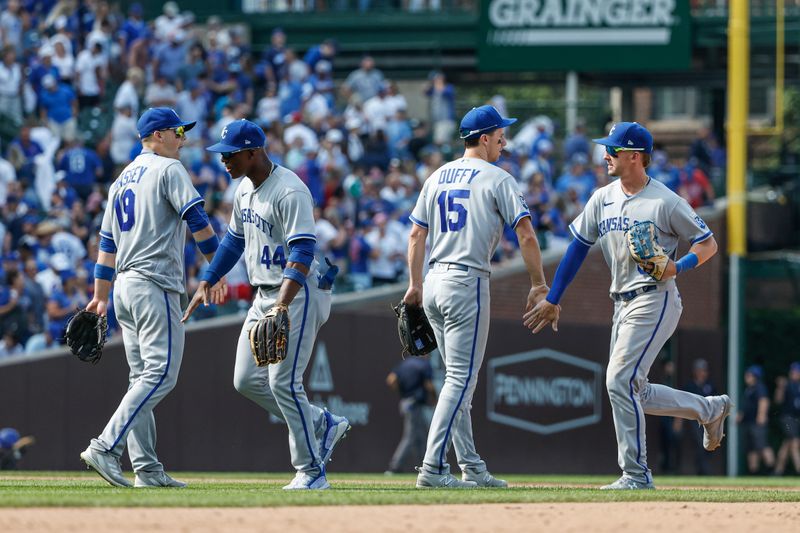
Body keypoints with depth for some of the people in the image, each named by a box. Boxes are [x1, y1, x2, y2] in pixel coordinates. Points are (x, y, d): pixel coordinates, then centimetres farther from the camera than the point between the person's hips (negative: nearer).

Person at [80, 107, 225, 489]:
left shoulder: (122, 179, 20)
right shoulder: (167, 169, -4)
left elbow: (107, 242, 21)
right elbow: (196, 219, -13)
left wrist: (100, 297, 22)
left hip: (125, 286, 9)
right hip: (155, 285, -9)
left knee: (143, 378, 9)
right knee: (161, 374, -13)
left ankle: (147, 469, 4)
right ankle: (105, 447, -24)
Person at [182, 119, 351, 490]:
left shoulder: (290, 192, -20)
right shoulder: (245, 188, 9)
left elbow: (302, 253, -28)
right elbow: (235, 239, 23)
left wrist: (282, 305, -38)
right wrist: (207, 282, 17)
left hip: (299, 294, -10)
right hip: (265, 294, 10)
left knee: (283, 382, -12)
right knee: (247, 381, 7)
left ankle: (311, 471, -3)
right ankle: (323, 425, 19)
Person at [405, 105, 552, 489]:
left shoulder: (438, 177, 14)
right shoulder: (497, 179, -6)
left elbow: (416, 234, 15)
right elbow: (526, 235, -11)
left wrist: (415, 285, 20)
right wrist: (538, 284, -2)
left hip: (434, 284, 7)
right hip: (468, 283, -7)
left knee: (459, 378, 13)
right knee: (462, 378, -8)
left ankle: (472, 468, 14)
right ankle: (433, 468, -16)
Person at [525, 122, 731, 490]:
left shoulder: (665, 202, -9)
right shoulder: (602, 199, 10)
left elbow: (708, 244, -3)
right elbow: (578, 248, 14)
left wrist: (677, 267, -21)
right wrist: (552, 299, 11)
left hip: (655, 302, -8)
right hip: (623, 304, 8)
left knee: (620, 381, -16)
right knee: (636, 394, 9)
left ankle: (636, 475, -9)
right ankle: (711, 409, 29)